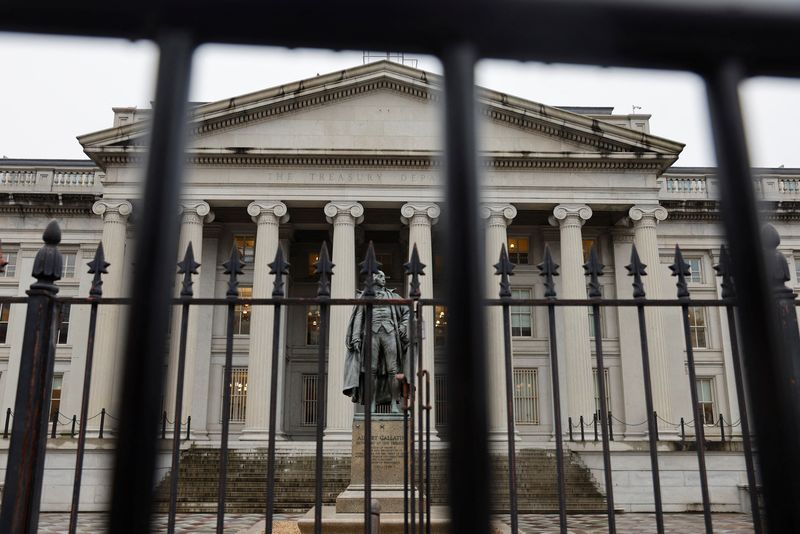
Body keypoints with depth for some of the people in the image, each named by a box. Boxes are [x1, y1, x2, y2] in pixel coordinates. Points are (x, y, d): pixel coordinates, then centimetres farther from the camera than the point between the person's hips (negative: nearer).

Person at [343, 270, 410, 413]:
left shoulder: (392, 295, 21)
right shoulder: (364, 296, 18)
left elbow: (407, 311, 21)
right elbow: (358, 318, 9)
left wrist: (403, 325, 3)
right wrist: (356, 337, -4)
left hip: (389, 333, 1)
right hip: (371, 333, -1)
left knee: (393, 370, -7)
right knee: (371, 370, -6)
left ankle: (394, 404, -5)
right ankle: (372, 405, -3)